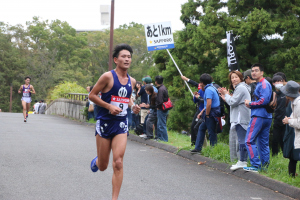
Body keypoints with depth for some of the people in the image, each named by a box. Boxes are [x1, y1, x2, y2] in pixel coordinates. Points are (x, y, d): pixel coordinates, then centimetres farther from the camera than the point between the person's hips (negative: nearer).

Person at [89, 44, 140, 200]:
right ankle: (96, 161, 46)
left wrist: (132, 106, 4)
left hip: (121, 124, 3)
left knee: (118, 163, -12)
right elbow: (92, 95, -8)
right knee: (103, 166, 7)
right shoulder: (108, 77, -11)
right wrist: (109, 106, -18)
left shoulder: (131, 81, 7)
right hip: (104, 122, -3)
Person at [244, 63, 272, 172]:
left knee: (249, 140, -9)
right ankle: (265, 165, 15)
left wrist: (250, 103, -9)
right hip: (267, 117, 11)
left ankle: (255, 165, -10)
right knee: (263, 142, 12)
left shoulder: (264, 84, -11)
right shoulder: (259, 84, 20)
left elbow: (264, 100, -21)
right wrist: (250, 103, 8)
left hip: (259, 116, -11)